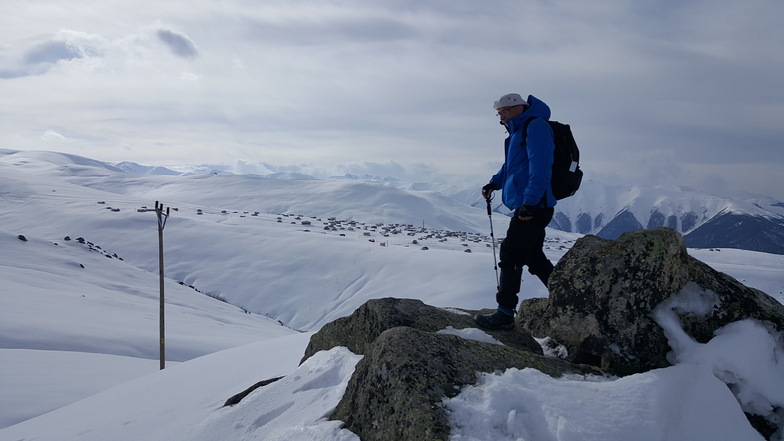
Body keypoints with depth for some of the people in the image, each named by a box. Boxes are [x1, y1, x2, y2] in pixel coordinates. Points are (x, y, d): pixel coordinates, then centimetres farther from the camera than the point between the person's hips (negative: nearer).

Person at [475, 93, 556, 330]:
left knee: (510, 257, -7)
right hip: (527, 207, 10)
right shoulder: (519, 131, 19)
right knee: (534, 258, 16)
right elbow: (512, 165, 31)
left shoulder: (535, 126, -13)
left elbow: (540, 166, -22)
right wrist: (495, 182, 16)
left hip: (534, 206, -10)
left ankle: (505, 314, -2)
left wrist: (529, 201, -26)